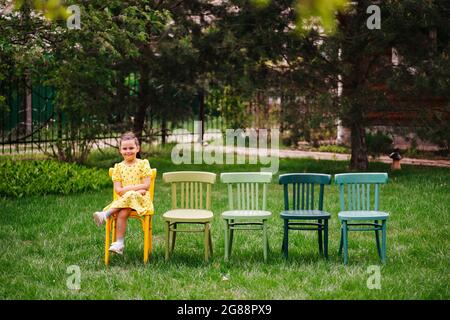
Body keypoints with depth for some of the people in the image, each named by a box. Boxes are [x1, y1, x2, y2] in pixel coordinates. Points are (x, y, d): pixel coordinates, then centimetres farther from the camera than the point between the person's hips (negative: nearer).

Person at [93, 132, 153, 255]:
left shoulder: (143, 164, 4)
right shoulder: (118, 167, 10)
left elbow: (146, 185, -4)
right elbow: (117, 189, 2)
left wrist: (128, 188, -11)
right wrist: (137, 189, -13)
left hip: (141, 199, -2)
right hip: (123, 200, 2)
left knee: (129, 196, -35)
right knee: (122, 213, -30)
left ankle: (106, 214, -28)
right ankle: (119, 243, -32)